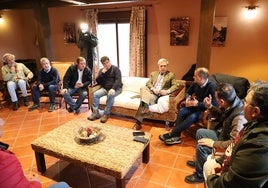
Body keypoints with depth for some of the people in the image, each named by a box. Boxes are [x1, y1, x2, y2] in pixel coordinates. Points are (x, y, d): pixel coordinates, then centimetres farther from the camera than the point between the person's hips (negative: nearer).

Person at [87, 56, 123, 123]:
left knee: (110, 95, -36)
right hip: (105, 88, 5)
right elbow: (97, 81, 5)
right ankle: (95, 113, -16)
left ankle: (106, 114, -28)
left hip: (116, 88, -5)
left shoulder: (115, 69, -3)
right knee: (95, 94, -21)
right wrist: (102, 73, -10)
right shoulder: (101, 70, 14)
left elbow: (118, 80, -17)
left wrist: (113, 88, -34)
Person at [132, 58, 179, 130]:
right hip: (152, 93, 2)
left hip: (163, 95, -2)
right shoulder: (153, 74, 22)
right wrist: (153, 89, -10)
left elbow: (175, 86, 3)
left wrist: (167, 91, -15)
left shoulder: (171, 75, 13)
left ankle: (148, 108, -27)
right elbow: (148, 83, 12)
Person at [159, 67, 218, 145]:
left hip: (205, 110, -6)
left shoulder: (212, 86, -20)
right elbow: (187, 92, 16)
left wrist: (198, 104, -29)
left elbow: (215, 104, -25)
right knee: (181, 111, -22)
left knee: (192, 117, -32)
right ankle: (176, 136, -24)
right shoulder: (195, 83, -2)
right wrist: (188, 98, -9)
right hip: (195, 106, 6)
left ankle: (171, 134, -24)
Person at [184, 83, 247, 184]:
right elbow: (221, 116, 8)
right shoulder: (232, 104, -12)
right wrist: (210, 107, -7)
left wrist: (213, 143, -27)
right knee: (200, 132, 13)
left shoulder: (239, 118, -38)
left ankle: (200, 175, 4)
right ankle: (200, 161, 30)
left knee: (201, 146, -21)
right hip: (223, 133, 9)